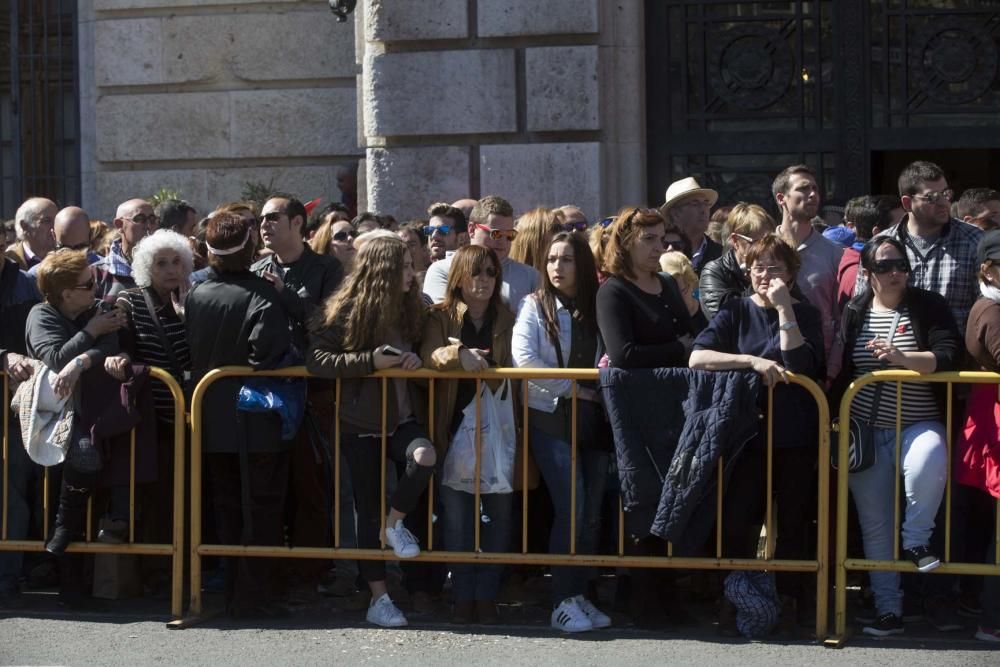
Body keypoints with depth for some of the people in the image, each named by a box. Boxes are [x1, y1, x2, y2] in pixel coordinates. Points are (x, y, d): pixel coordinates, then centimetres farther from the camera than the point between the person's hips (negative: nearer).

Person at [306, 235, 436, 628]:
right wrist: (370, 361, -25)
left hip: (400, 417, 3)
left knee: (424, 456, -29)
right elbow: (315, 359, -19)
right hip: (360, 423, -3)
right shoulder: (345, 311, -11)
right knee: (369, 510, 2)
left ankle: (396, 523, -2)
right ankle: (379, 599, 12)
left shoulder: (409, 308, 3)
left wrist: (414, 360, -8)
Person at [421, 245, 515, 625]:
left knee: (499, 511, -2)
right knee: (457, 512, -5)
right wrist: (459, 354, -31)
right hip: (454, 427, -2)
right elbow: (428, 355, -12)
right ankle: (463, 597, 3)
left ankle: (487, 596, 6)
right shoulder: (440, 317, 7)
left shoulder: (507, 320, 14)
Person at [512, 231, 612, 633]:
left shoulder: (598, 307, 9)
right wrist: (573, 388, -13)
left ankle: (580, 594, 13)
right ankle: (562, 601, -4)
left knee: (592, 510, 3)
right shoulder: (536, 306, 1)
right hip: (551, 417, -4)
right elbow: (523, 359, -11)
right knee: (570, 507, -11)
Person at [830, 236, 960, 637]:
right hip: (866, 433, 3)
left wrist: (902, 357, -26)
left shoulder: (928, 306, 0)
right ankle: (888, 608, 13)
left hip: (917, 425, -3)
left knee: (927, 467, -37)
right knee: (874, 524, 3)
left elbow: (947, 356, -13)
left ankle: (916, 540, -11)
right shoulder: (855, 313, 8)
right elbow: (840, 371, 14)